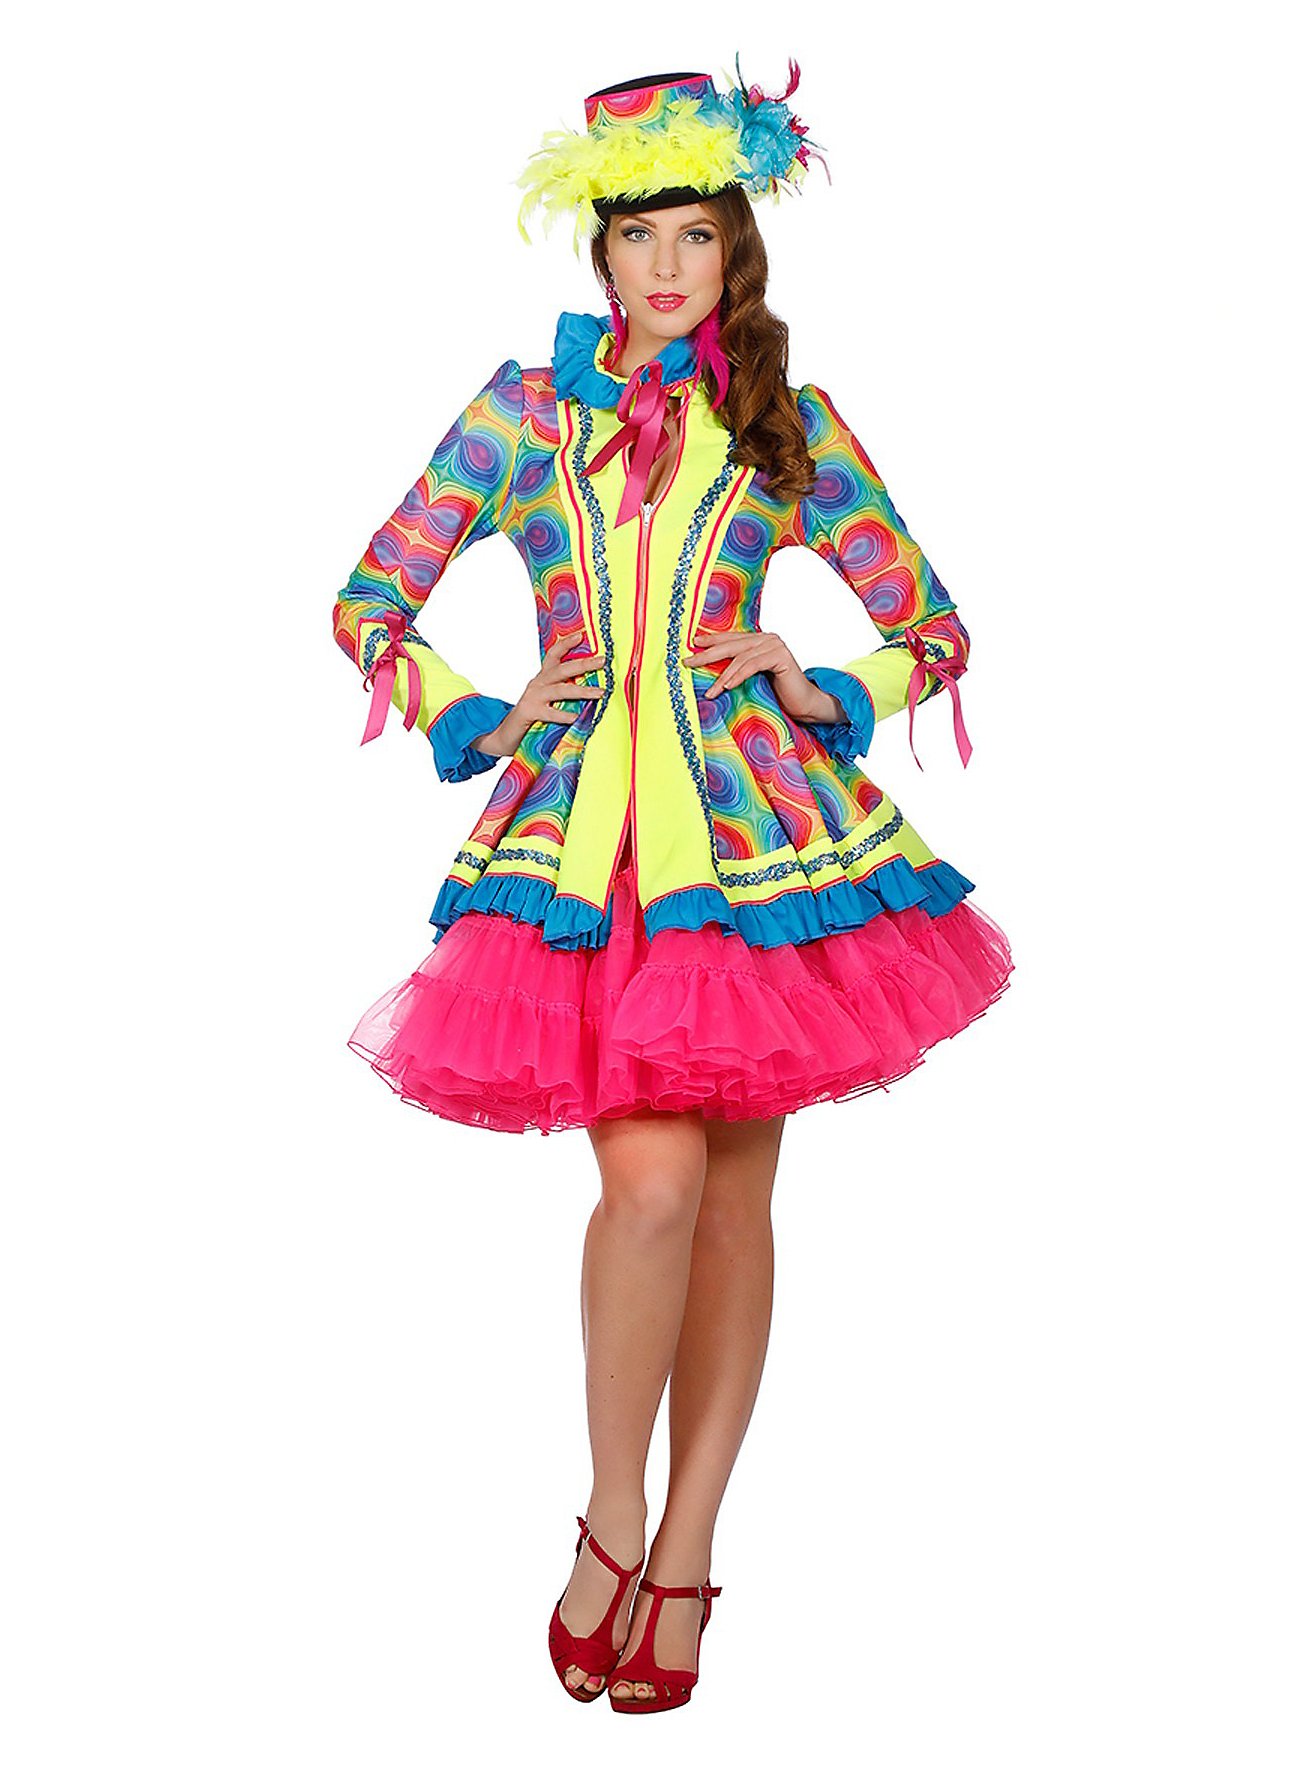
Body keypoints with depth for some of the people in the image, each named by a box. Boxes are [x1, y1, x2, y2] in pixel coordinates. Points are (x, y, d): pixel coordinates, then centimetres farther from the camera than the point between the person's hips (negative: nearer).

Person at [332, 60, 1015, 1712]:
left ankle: (687, 1545, 13)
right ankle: (612, 1519, 4)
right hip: (585, 826, -1)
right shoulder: (525, 407, 9)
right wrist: (482, 722, 0)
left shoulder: (789, 429, 10)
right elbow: (368, 603, 12)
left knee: (735, 1190, 2)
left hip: (754, 821, 1)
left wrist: (823, 694, -2)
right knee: (652, 1176, -15)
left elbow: (933, 631, 14)